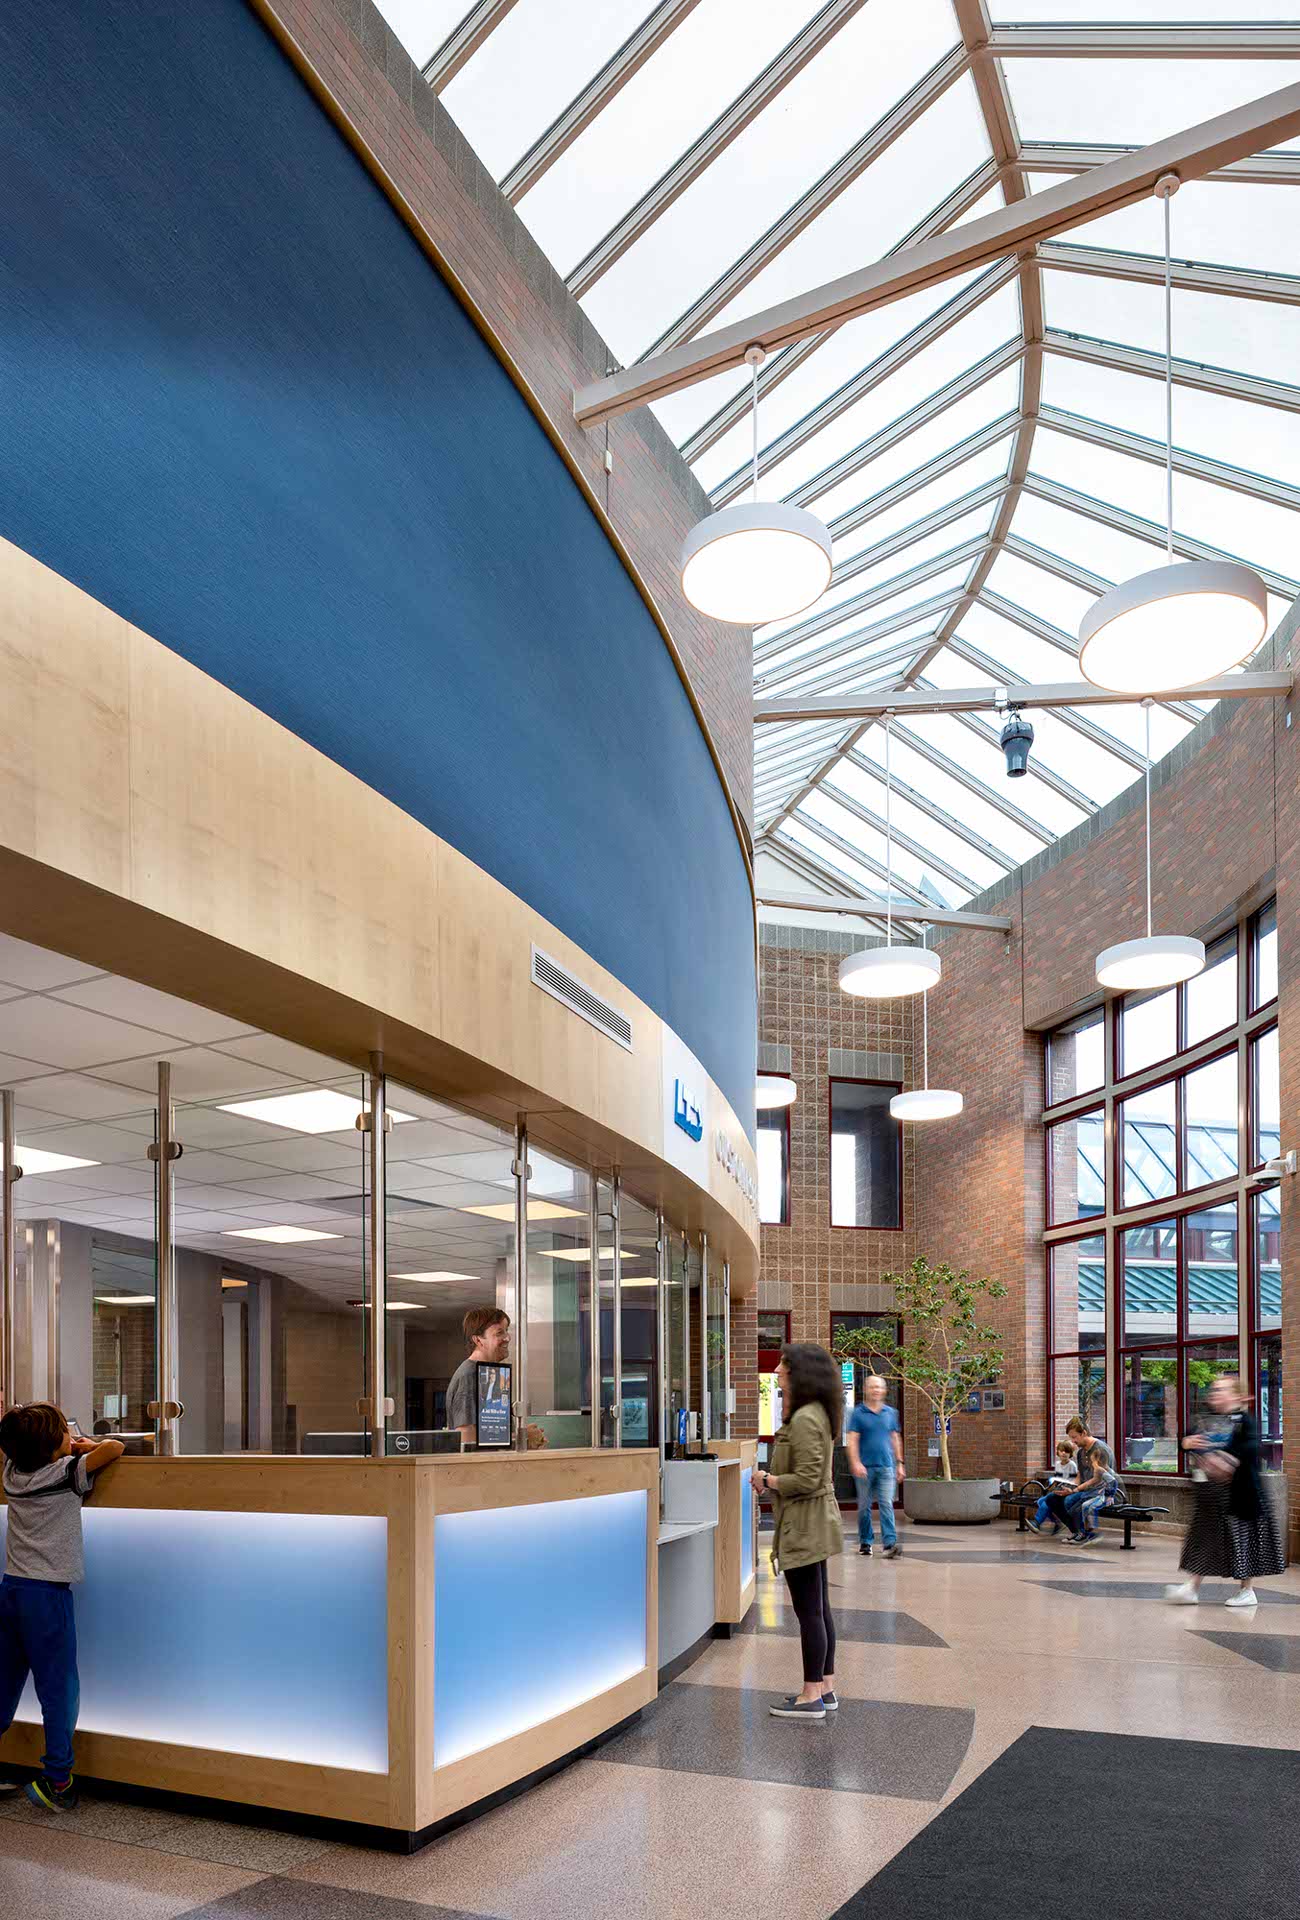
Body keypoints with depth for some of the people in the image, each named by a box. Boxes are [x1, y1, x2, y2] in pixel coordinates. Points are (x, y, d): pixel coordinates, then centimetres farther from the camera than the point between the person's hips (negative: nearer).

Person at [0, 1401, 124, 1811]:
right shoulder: (67, 1473, -12)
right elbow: (114, 1448, -19)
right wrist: (93, 1446, 1)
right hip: (48, 1593, -6)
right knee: (59, 1690, 2)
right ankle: (57, 1782, 6)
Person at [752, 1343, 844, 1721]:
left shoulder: (804, 1420, -21)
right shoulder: (814, 1413, 11)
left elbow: (806, 1479, -24)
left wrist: (767, 1480, -12)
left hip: (804, 1526, -11)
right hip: (813, 1524, 11)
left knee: (808, 1612, -2)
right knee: (819, 1609, 16)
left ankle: (811, 1697, 6)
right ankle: (825, 1688, 24)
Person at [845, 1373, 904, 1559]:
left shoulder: (890, 1413, 10)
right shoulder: (858, 1413, -1)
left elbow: (895, 1439, 16)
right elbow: (852, 1440, -7)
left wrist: (899, 1463, 12)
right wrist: (856, 1463, -18)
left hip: (886, 1466, 2)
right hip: (865, 1467, -2)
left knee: (887, 1505, -7)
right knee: (864, 1506, 7)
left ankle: (890, 1544, -13)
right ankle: (865, 1542, 19)